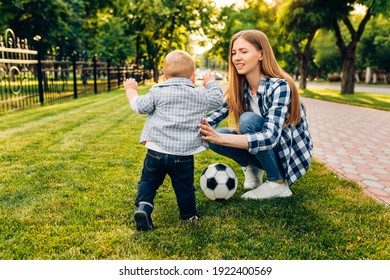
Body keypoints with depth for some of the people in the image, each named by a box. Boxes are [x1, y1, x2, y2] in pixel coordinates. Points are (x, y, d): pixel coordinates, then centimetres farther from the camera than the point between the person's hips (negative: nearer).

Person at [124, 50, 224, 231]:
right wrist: (211, 82, 36)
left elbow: (140, 106, -2)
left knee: (148, 181, 15)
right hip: (183, 155, 1)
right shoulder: (200, 95, 5)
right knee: (184, 186, 17)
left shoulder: (158, 92, 1)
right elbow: (217, 99, 19)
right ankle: (189, 214, 33)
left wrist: (131, 90, 16)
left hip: (156, 150, 0)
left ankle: (143, 206, -4)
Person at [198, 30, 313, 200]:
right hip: (263, 151, 5)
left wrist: (220, 138, -48)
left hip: (291, 152, -5)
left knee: (249, 120, -32)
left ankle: (278, 184, -14)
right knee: (211, 136, -19)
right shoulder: (240, 87, -6)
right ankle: (252, 168, 7)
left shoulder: (279, 86, -25)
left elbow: (270, 138, -36)